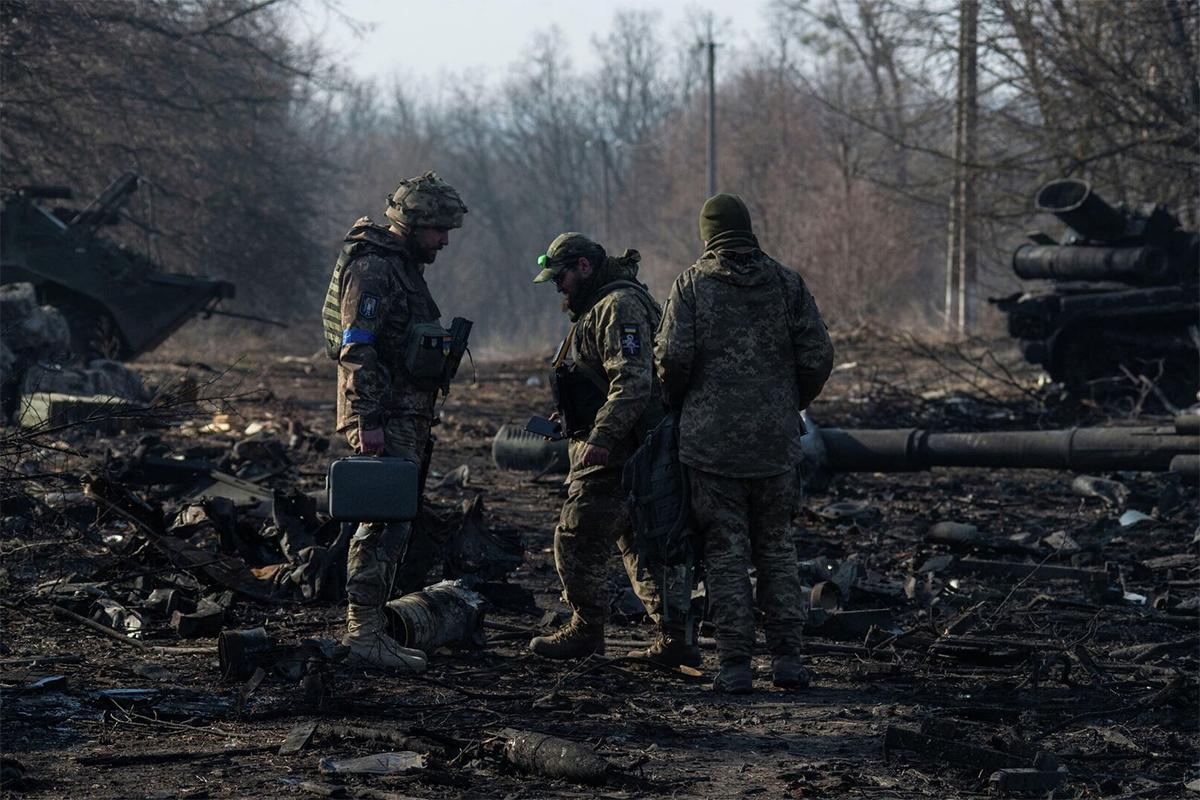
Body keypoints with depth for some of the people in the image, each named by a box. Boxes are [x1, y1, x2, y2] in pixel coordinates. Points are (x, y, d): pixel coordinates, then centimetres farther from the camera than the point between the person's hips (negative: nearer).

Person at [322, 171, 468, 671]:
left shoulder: (403, 266, 19)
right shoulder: (371, 268, -14)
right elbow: (358, 350, -20)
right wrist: (369, 421, -24)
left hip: (405, 418, 10)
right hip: (384, 420, -10)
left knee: (383, 523, 11)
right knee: (388, 524, -13)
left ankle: (363, 629, 15)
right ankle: (365, 632, -14)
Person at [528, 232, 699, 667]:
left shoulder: (619, 307, -14)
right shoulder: (599, 307, 21)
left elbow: (633, 382, -25)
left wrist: (601, 437, -30)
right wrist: (567, 421, 24)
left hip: (615, 453, -11)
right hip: (619, 448, 11)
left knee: (578, 540, -4)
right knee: (643, 542, 10)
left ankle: (586, 631, 6)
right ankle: (676, 637, 9)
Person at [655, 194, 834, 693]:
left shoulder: (692, 284, -3)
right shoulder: (786, 283, 4)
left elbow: (673, 356, -11)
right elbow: (817, 356, 0)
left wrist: (676, 406, 7)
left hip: (711, 441, -2)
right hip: (776, 442, 2)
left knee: (725, 553, 2)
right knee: (777, 549, 13)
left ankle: (736, 665, -1)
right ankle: (787, 657, 10)